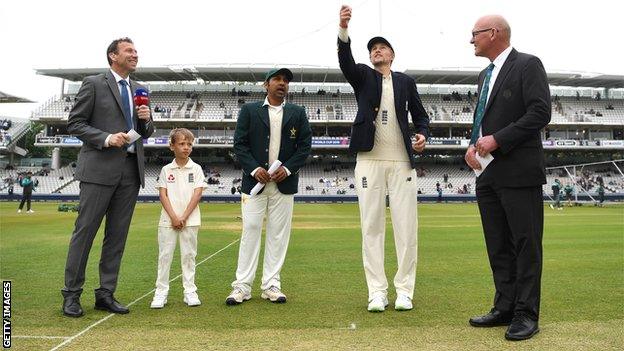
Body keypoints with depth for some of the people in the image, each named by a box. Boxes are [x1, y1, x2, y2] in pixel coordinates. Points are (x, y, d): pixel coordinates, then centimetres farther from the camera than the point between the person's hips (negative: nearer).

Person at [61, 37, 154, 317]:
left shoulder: (139, 90, 17)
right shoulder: (93, 84, 1)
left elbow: (146, 133, 21)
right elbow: (74, 124, -2)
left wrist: (146, 119, -1)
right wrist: (106, 139, -15)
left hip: (131, 170, 6)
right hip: (100, 168, -5)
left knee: (117, 235, 7)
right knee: (85, 231, -1)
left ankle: (106, 294, 14)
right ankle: (71, 295, 9)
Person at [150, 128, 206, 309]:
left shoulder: (196, 168, 2)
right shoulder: (166, 169, 5)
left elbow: (197, 193, -4)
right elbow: (162, 194, 0)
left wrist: (184, 217, -10)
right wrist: (173, 217, -11)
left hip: (190, 220, -1)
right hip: (168, 219, 1)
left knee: (189, 255, 5)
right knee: (165, 255, 3)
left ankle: (190, 292, 12)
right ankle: (161, 292, 9)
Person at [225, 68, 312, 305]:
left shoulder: (298, 113, 11)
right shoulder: (249, 110, 7)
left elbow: (305, 145, 6)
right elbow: (239, 144, 1)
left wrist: (288, 168, -8)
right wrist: (254, 168, -13)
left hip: (284, 182, 2)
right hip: (254, 181, -1)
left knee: (278, 234, 3)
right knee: (250, 231, -3)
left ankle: (271, 285, 10)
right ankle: (242, 286, 2)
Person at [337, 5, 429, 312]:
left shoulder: (405, 81, 14)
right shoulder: (362, 76, 11)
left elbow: (420, 115, 15)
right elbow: (345, 60, -8)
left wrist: (422, 135, -7)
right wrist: (343, 28, -26)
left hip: (402, 161, 1)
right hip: (369, 160, -1)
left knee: (406, 226, -1)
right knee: (371, 226, -1)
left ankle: (404, 290, 8)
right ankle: (377, 291, 5)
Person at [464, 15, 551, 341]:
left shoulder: (527, 65, -4)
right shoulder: (485, 74, 20)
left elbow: (540, 113, -14)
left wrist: (497, 140, -16)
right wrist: (473, 145, 4)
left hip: (519, 172, -8)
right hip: (488, 174, 8)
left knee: (525, 244, -1)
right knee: (498, 247, 11)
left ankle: (526, 314, 7)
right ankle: (505, 308, 20)